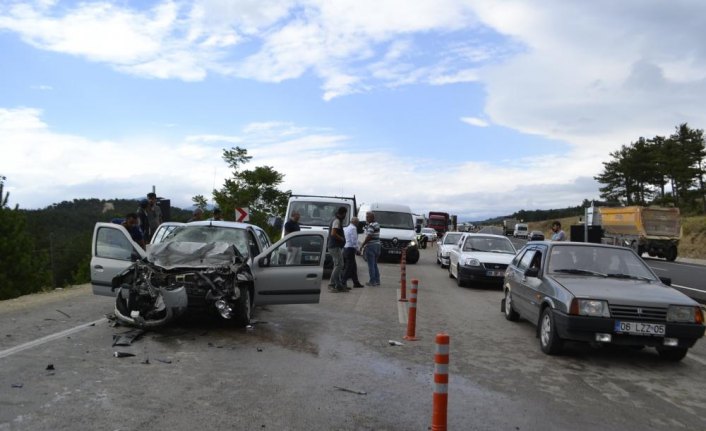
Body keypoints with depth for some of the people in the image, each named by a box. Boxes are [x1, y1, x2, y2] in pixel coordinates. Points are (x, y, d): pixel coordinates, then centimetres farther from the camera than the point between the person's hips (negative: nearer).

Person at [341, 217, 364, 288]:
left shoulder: (345, 228, 15)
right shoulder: (353, 228, -11)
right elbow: (354, 240, -18)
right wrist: (356, 248, -6)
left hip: (345, 248, 9)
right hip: (350, 249, -9)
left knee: (353, 267, 15)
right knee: (348, 267, -5)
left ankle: (356, 283, 21)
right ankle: (343, 283, -8)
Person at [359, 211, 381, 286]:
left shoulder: (371, 225, -15)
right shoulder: (377, 224, 14)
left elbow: (369, 237, -19)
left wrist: (362, 245, -13)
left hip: (371, 246, -10)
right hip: (377, 245, 10)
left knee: (371, 265, -4)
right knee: (375, 264, 15)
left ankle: (372, 281, -3)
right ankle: (377, 280, 17)